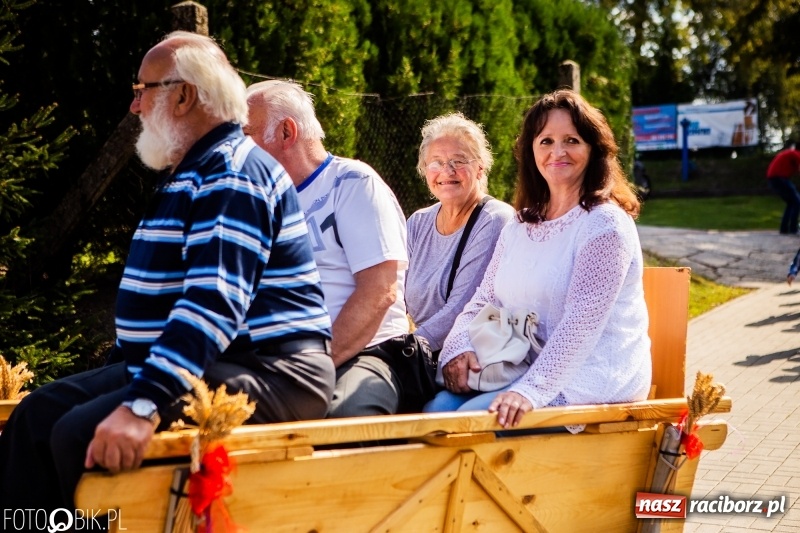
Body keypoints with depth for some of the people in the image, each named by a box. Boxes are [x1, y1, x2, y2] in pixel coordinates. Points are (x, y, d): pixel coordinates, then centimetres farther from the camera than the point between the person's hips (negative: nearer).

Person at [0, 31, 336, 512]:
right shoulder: (196, 173, 19)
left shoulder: (232, 174, -15)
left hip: (265, 373, -11)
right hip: (191, 364, 11)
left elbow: (215, 301, -29)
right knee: (40, 413, 2)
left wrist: (144, 404, -37)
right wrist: (132, 383, 27)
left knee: (83, 433, -27)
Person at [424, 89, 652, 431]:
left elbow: (582, 320, -19)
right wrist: (458, 347, -9)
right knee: (437, 409, -19)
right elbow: (484, 301, 13)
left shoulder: (605, 225, -8)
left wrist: (532, 389, -30)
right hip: (523, 370, 6)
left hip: (595, 377, -6)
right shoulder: (518, 228, 15)